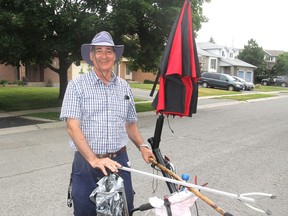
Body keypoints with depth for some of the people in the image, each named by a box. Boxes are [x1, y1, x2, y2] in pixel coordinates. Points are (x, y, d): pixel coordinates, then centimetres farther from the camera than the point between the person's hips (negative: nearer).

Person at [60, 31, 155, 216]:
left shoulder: (124, 86, 8)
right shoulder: (77, 86, -4)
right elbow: (72, 127, -13)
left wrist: (142, 146, 1)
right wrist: (94, 160, -23)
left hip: (119, 162, 3)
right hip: (87, 164, -3)